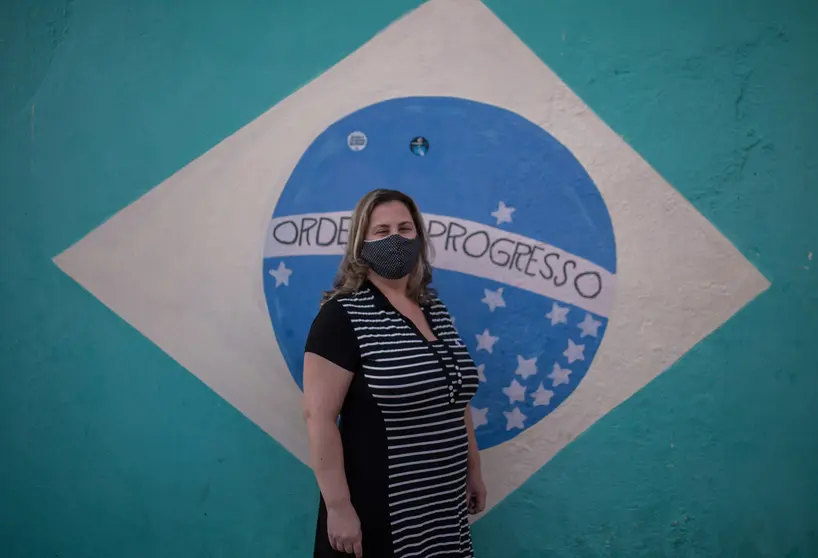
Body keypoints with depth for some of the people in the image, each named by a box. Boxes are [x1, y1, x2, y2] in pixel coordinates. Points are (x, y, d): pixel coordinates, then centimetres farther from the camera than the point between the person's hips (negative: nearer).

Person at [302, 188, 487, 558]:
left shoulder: (435, 310, 6)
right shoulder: (343, 316, -15)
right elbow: (319, 416, -18)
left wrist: (473, 470, 16)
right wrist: (338, 507, -18)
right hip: (376, 508, -6)